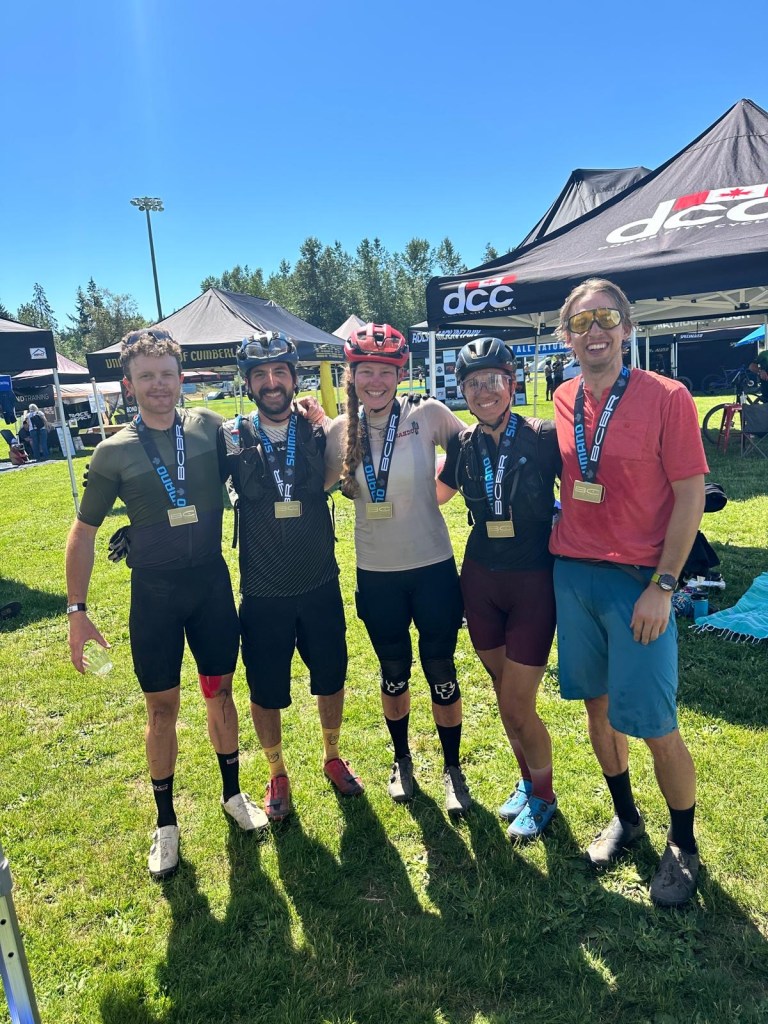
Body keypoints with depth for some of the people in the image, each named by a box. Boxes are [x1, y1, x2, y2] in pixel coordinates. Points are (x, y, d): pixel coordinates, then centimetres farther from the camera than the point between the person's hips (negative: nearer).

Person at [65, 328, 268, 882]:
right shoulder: (114, 452, -7)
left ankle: (233, 793, 37)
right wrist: (77, 611, -2)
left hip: (212, 584, 1)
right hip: (154, 594, -1)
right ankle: (166, 822, 30)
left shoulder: (210, 427, -4)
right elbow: (83, 532, 0)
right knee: (162, 707, 10)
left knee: (220, 692, 15)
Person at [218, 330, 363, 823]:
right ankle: (278, 774, 41)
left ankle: (333, 757, 46)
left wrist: (324, 420, -12)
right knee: (266, 693, 14)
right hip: (263, 595, -1)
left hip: (321, 587, 1)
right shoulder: (230, 439, -7)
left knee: (331, 679, 18)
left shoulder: (320, 431, -4)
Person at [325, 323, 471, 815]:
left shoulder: (427, 414, -9)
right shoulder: (342, 430, -1)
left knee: (441, 672, 10)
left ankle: (453, 769, 32)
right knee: (394, 674, 18)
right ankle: (402, 760, 42)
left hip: (433, 568, -2)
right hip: (377, 575, 3)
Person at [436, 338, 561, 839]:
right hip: (481, 580, 4)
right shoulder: (464, 445, 1)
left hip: (534, 581, -4)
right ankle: (528, 780, 42)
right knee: (506, 694, 17)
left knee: (516, 706, 0)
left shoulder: (543, 436, -13)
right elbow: (431, 495, 15)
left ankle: (544, 794, 29)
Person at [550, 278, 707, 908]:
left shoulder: (666, 397, -9)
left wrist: (662, 587, -13)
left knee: (654, 725, 1)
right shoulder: (562, 401, 5)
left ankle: (684, 845, 28)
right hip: (571, 572, 5)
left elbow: (690, 497, -10)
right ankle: (625, 818, 38)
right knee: (598, 704, 16)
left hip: (637, 581, -4)